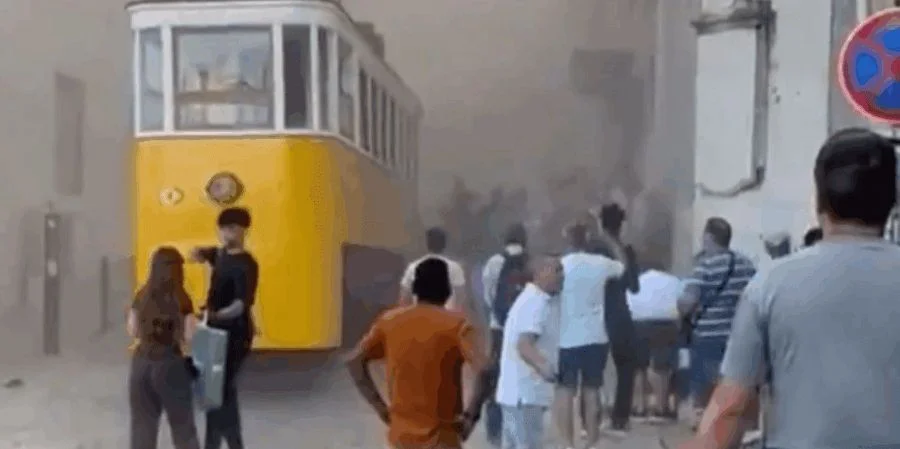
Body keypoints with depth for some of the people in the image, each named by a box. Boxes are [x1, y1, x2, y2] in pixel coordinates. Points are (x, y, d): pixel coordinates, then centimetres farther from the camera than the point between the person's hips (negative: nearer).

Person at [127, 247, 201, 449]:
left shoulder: (141, 296, 3)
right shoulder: (181, 300, -11)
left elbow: (132, 331, 9)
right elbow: (189, 337, -11)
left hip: (141, 362, 4)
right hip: (170, 363, -4)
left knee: (142, 422, 10)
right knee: (182, 423, 8)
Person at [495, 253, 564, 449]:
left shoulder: (540, 301, 14)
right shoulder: (535, 303, -18)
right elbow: (523, 345, -31)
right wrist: (543, 367, -46)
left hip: (520, 390, 11)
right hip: (525, 392, -11)